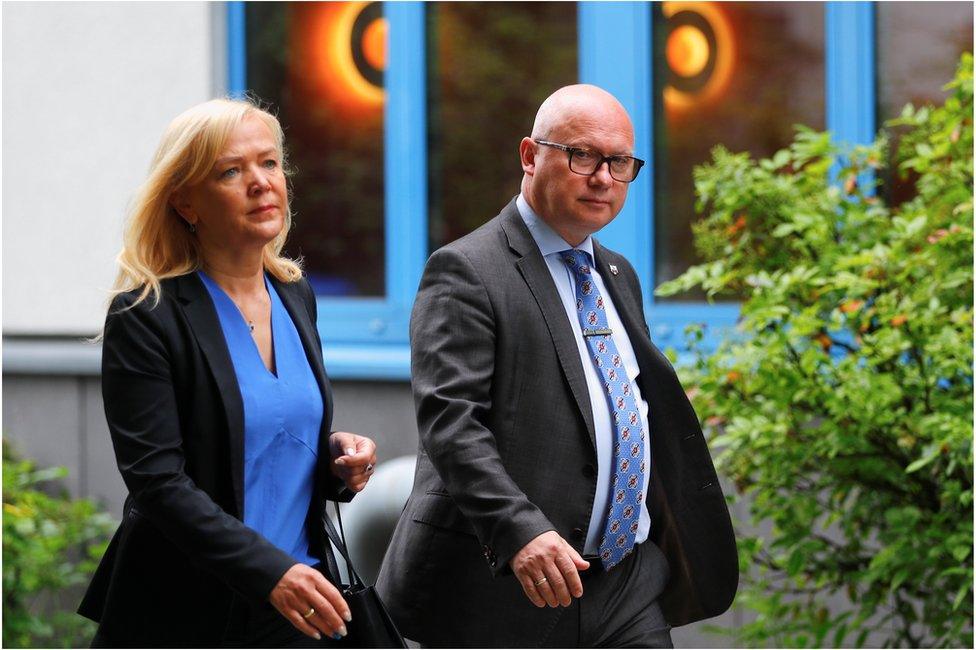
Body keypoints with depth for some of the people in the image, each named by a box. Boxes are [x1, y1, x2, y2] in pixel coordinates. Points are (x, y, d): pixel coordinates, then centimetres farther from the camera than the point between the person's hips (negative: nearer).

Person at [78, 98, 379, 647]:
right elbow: (156, 478, -17)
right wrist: (269, 571, -26)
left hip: (298, 605, 5)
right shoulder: (145, 318, -11)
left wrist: (336, 456, -2)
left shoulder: (295, 297, 9)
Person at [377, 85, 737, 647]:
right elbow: (448, 420, -20)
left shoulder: (618, 275, 18)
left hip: (630, 583, 7)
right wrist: (519, 532, -32)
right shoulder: (466, 272, -9)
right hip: (513, 592, -7)